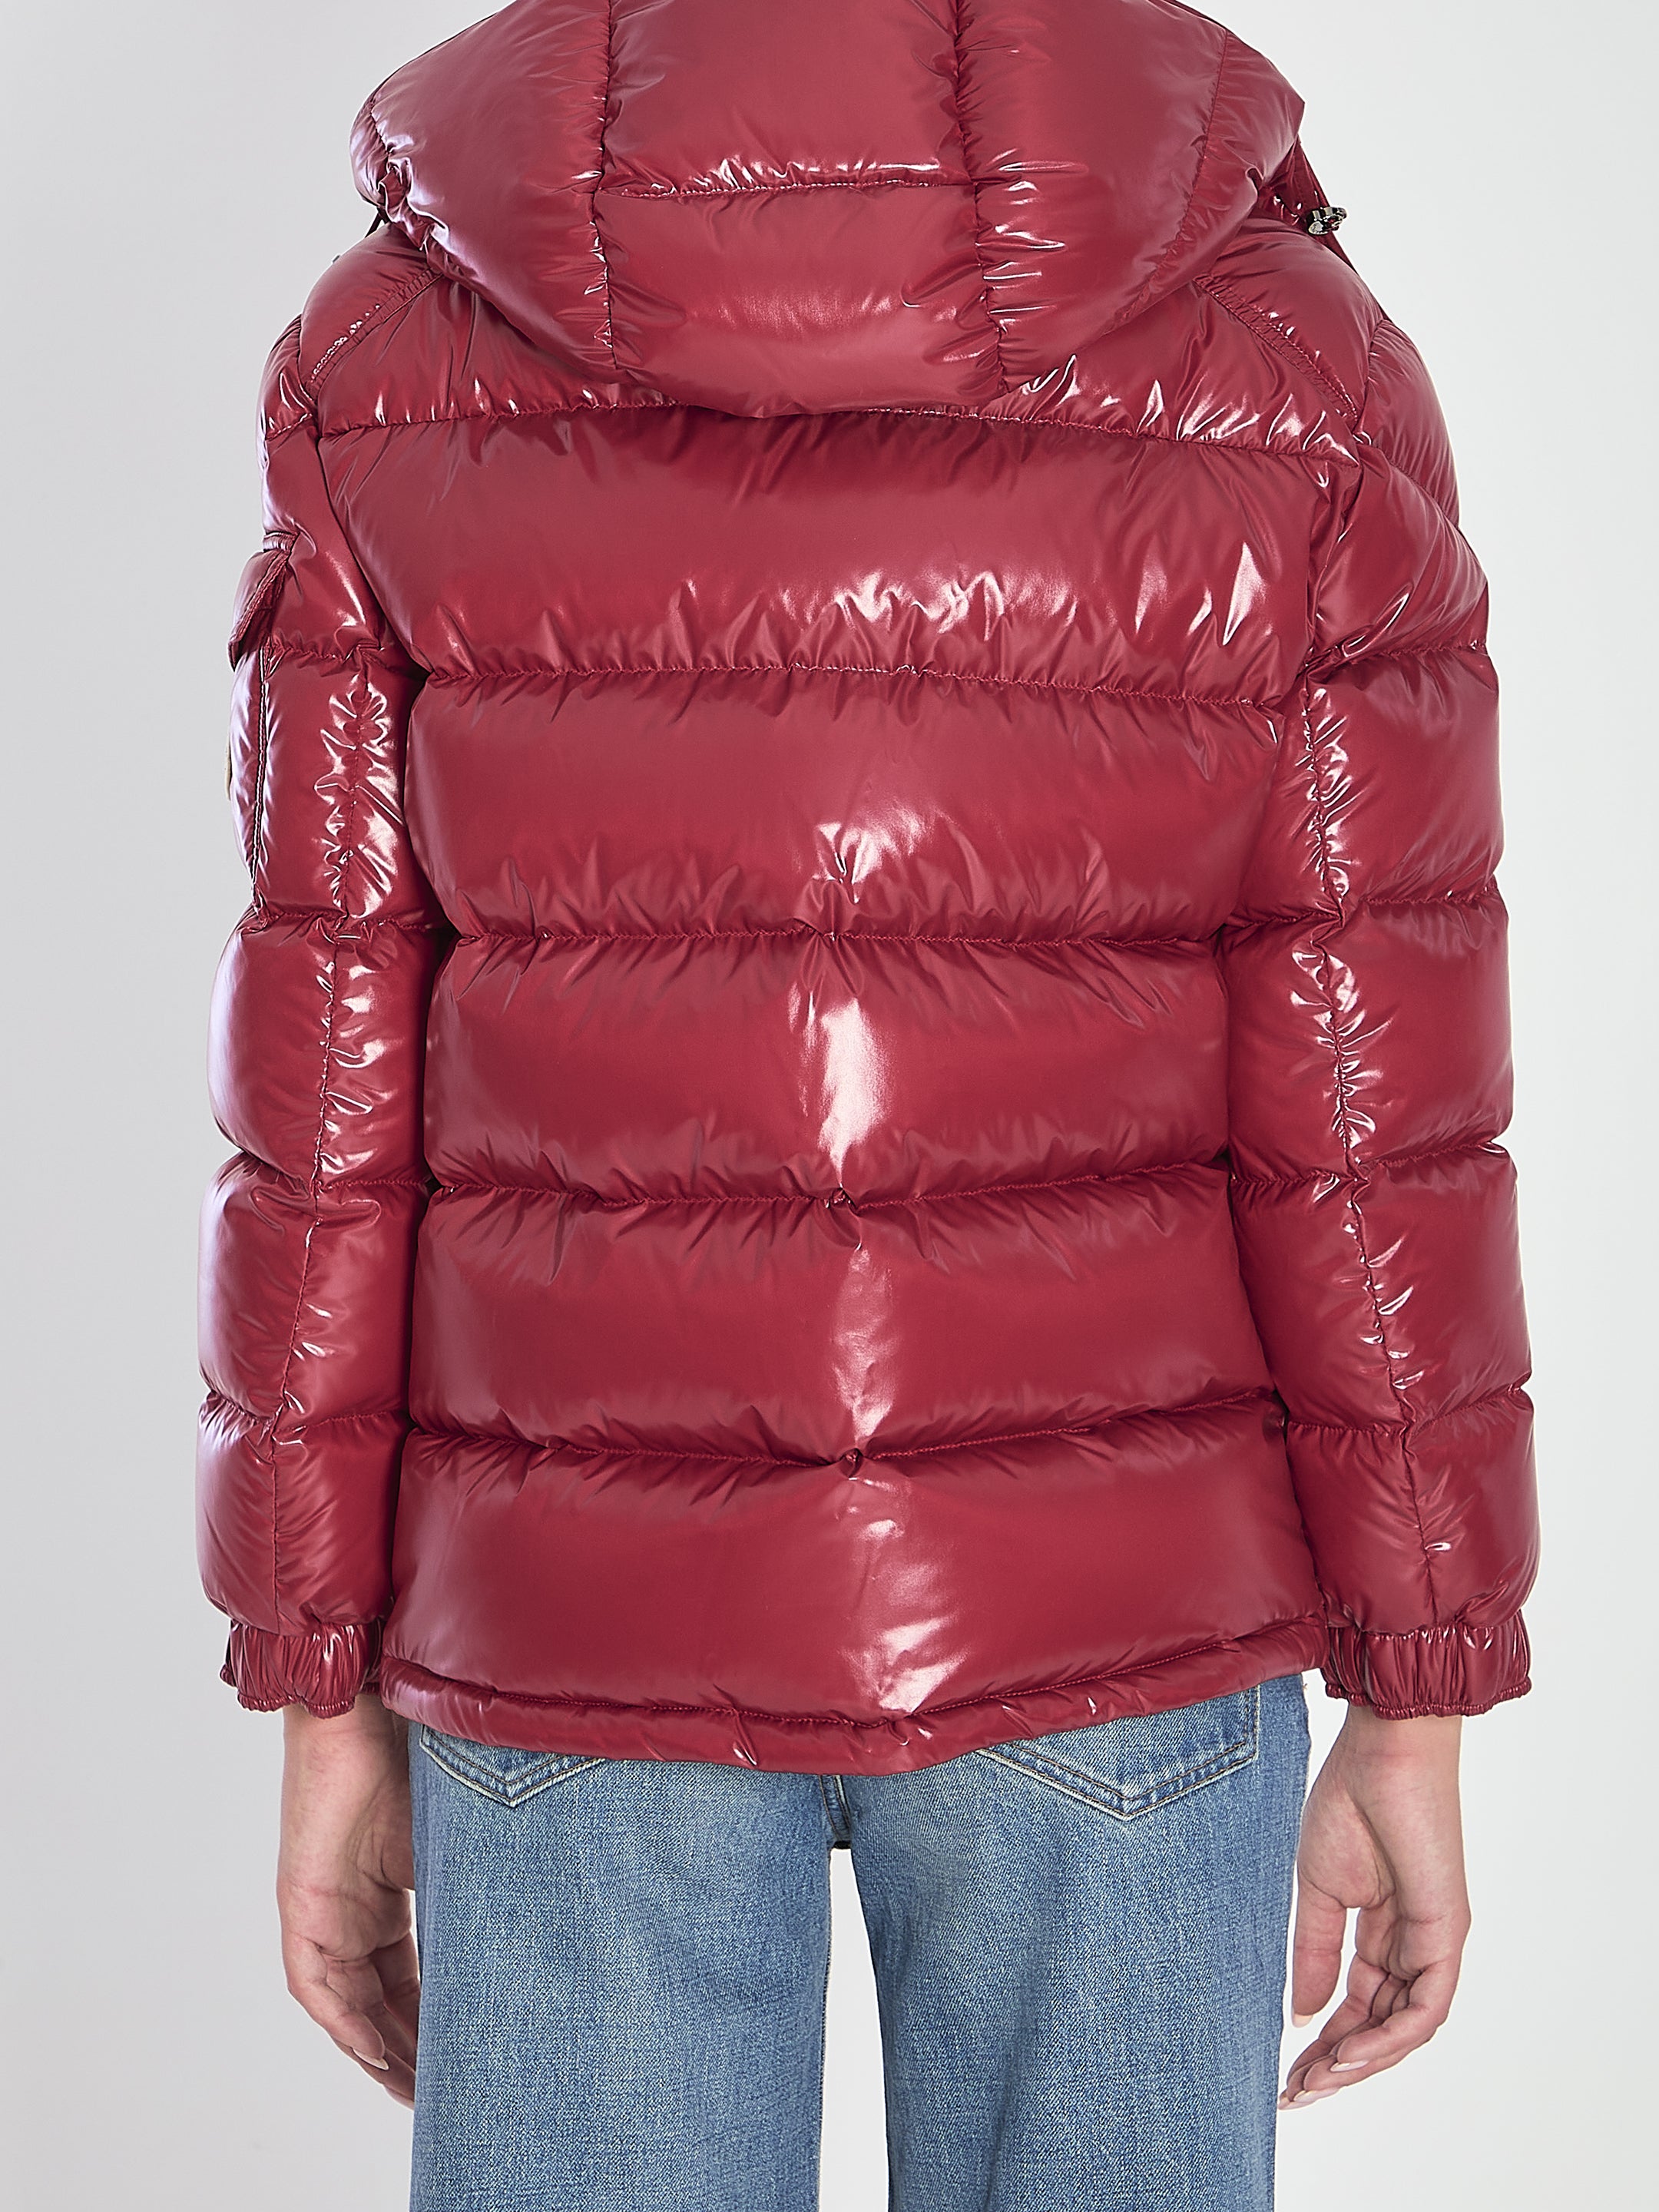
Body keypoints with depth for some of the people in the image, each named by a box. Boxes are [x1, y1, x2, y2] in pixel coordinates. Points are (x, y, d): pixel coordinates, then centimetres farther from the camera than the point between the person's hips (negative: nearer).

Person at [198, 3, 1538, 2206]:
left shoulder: (384, 357, -5)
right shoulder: (1290, 361, -8)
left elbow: (330, 1100, -4)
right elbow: (1371, 1127, -7)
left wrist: (322, 1692, 5)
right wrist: (1417, 1705, 4)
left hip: (572, 1623, 1)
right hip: (1117, 1615, 0)